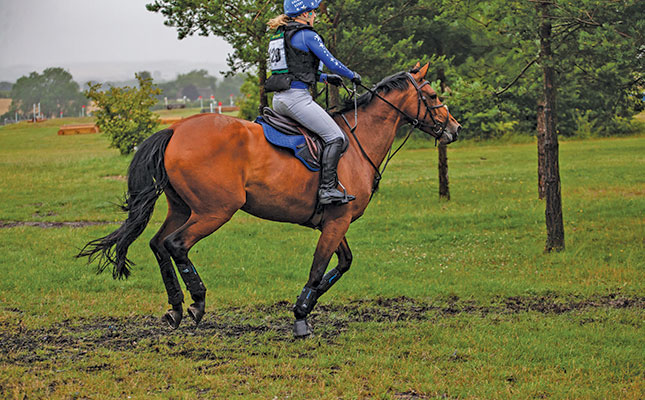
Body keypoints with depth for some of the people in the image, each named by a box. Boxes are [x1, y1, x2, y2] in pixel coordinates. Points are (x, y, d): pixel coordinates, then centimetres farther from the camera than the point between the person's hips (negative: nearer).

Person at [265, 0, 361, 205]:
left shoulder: (279, 34, 19)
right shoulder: (307, 35, -9)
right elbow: (332, 63, -6)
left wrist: (325, 78, 31)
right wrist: (353, 75, 12)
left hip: (279, 100, 10)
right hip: (296, 97, -10)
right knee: (335, 137, -7)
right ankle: (327, 189, -15)